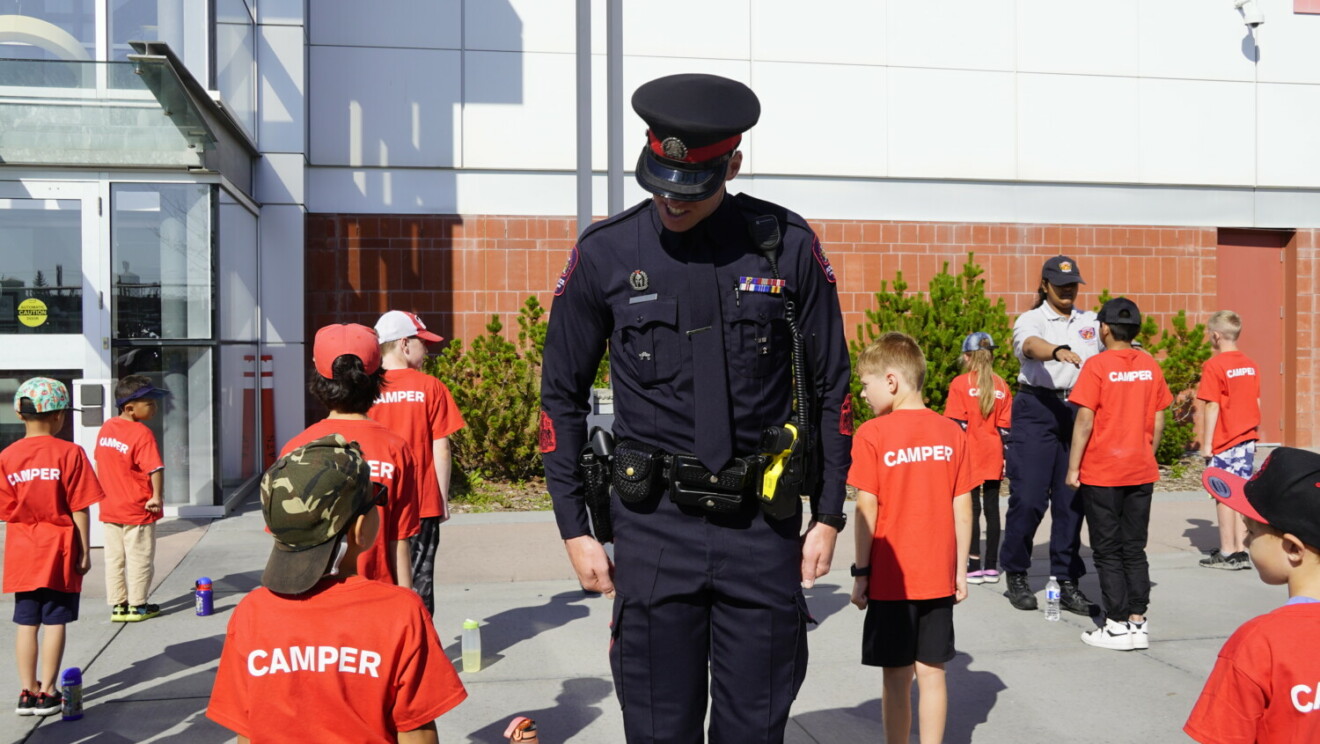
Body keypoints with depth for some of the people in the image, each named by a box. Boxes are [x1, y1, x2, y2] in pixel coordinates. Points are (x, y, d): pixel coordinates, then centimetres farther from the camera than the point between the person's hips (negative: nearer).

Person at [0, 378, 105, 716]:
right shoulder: (69, 453, -11)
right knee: (54, 622, 5)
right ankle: (47, 692, 9)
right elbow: (79, 509, -11)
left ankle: (27, 692, 14)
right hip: (59, 551, -3)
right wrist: (85, 551, -3)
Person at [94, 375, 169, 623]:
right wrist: (157, 496, -15)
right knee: (140, 560, 7)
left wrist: (104, 492, 19)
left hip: (110, 509, 7)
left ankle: (117, 605, 21)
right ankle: (137, 606, 17)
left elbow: (98, 463, 12)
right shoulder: (142, 434, -19)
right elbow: (155, 469, -26)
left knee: (114, 558, 14)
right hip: (137, 511, -7)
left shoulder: (106, 427, 3)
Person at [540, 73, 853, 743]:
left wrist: (829, 514, 5)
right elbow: (561, 397, 5)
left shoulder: (786, 244, -1)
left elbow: (829, 386, 6)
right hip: (655, 524, 0)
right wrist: (574, 529, 2)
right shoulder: (605, 253, -2)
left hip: (763, 522, 1)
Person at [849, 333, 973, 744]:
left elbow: (867, 510, -11)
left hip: (891, 578, -3)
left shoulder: (871, 435, -11)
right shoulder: (952, 433, 0)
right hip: (938, 577, 3)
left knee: (896, 677, 7)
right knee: (932, 673, 10)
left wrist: (861, 571, -3)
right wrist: (960, 569, 10)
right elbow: (962, 508, 2)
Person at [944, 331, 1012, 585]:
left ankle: (975, 566, -2)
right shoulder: (1001, 385, 6)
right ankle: (991, 566, 11)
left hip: (970, 455, -3)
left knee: (972, 508, 0)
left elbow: (957, 424, -10)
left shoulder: (960, 383, -6)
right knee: (992, 507, 7)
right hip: (993, 456, 4)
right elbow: (1005, 425, 6)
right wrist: (1005, 455, 11)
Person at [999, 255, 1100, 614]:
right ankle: (1016, 576, 11)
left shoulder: (1091, 321, 16)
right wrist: (1059, 352, -42)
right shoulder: (1031, 320, 0)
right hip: (1037, 409, -4)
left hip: (1079, 410, 4)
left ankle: (1067, 582, 12)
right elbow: (1032, 345, -22)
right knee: (1028, 497, -5)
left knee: (1072, 499, 4)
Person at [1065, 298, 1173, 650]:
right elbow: (1158, 421, 7)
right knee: (1134, 549, 12)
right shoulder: (1150, 366, 3)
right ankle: (1138, 623, 14)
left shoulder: (1097, 365, -12)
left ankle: (1117, 626, 6)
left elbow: (1084, 422, -14)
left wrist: (1073, 467, -7)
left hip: (1102, 474, -5)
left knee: (1108, 551, 4)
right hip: (1141, 472, 5)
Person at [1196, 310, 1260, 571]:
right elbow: (1257, 403, 12)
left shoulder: (1214, 365, -12)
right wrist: (1254, 434, 21)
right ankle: (1241, 550, 10)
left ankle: (1228, 553, 4)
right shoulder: (1250, 365, 8)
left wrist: (1206, 443, -9)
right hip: (1247, 440, 6)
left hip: (1224, 442, -6)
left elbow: (1212, 407, -13)